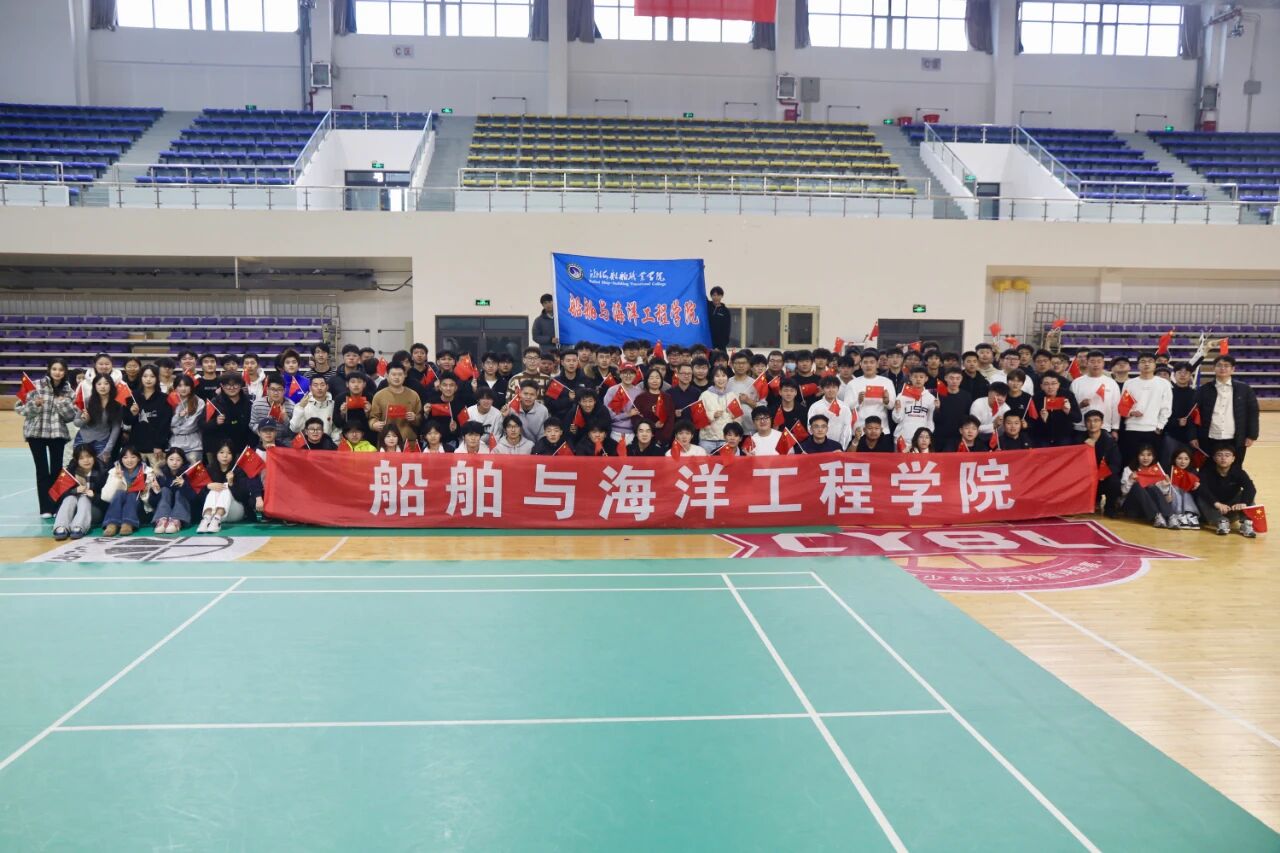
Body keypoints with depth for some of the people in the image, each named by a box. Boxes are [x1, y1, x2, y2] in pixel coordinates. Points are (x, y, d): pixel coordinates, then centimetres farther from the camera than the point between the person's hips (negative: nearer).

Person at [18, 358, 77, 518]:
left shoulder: (67, 390, 2)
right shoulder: (37, 385, -7)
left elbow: (71, 416, 1)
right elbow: (20, 408, -4)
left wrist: (63, 402, -15)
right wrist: (35, 404, -22)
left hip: (58, 433, 2)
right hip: (36, 432, -2)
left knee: (57, 469, 4)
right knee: (42, 469, 0)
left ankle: (56, 506, 13)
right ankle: (45, 508, 4)